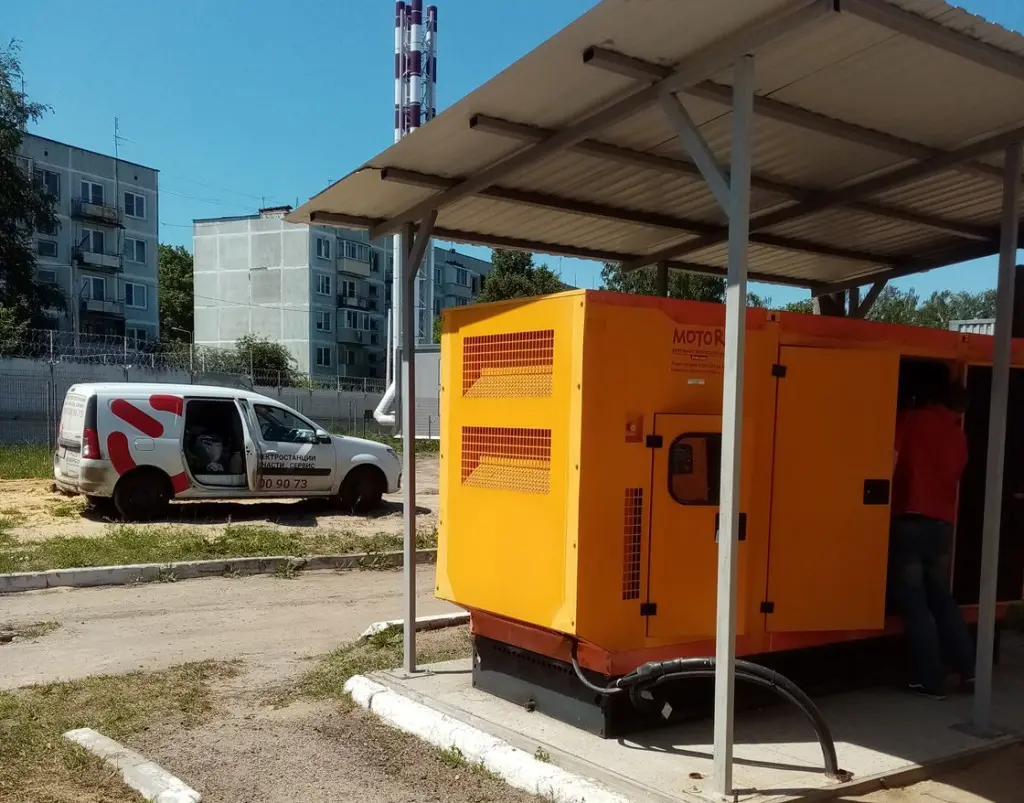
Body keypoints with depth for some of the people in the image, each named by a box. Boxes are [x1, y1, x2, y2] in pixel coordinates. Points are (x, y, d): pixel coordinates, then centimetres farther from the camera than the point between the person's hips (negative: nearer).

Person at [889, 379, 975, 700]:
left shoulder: (910, 419, 0)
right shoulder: (959, 436, 15)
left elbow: (891, 460, -9)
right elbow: (954, 479, 18)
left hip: (910, 520, -5)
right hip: (942, 524, 5)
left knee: (913, 601, 0)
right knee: (941, 597, 20)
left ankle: (931, 680, 2)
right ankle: (969, 669, 22)